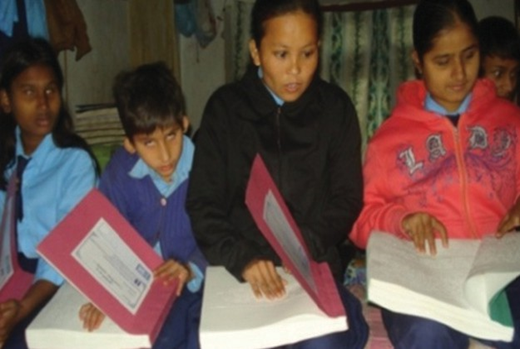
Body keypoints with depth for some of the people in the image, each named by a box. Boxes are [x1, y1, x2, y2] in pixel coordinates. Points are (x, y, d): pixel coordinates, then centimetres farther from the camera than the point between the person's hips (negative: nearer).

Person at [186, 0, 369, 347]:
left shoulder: (336, 107, 3)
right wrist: (242, 258, -21)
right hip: (239, 269, 1)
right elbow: (203, 204, -3)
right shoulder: (225, 107, 0)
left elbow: (347, 198, 3)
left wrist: (305, 244, -17)